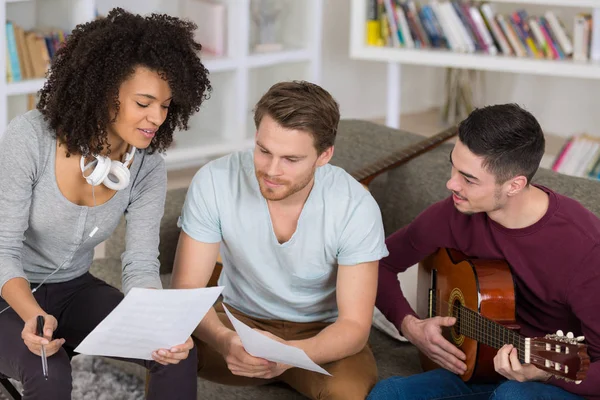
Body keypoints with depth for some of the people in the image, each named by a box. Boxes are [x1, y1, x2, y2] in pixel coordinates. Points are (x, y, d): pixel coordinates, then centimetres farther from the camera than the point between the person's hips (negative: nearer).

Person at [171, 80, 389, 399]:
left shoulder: (355, 207, -22)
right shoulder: (214, 181, -20)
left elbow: (354, 325, -20)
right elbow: (186, 288, -17)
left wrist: (289, 353, -41)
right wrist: (223, 339, -40)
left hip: (320, 331, -1)